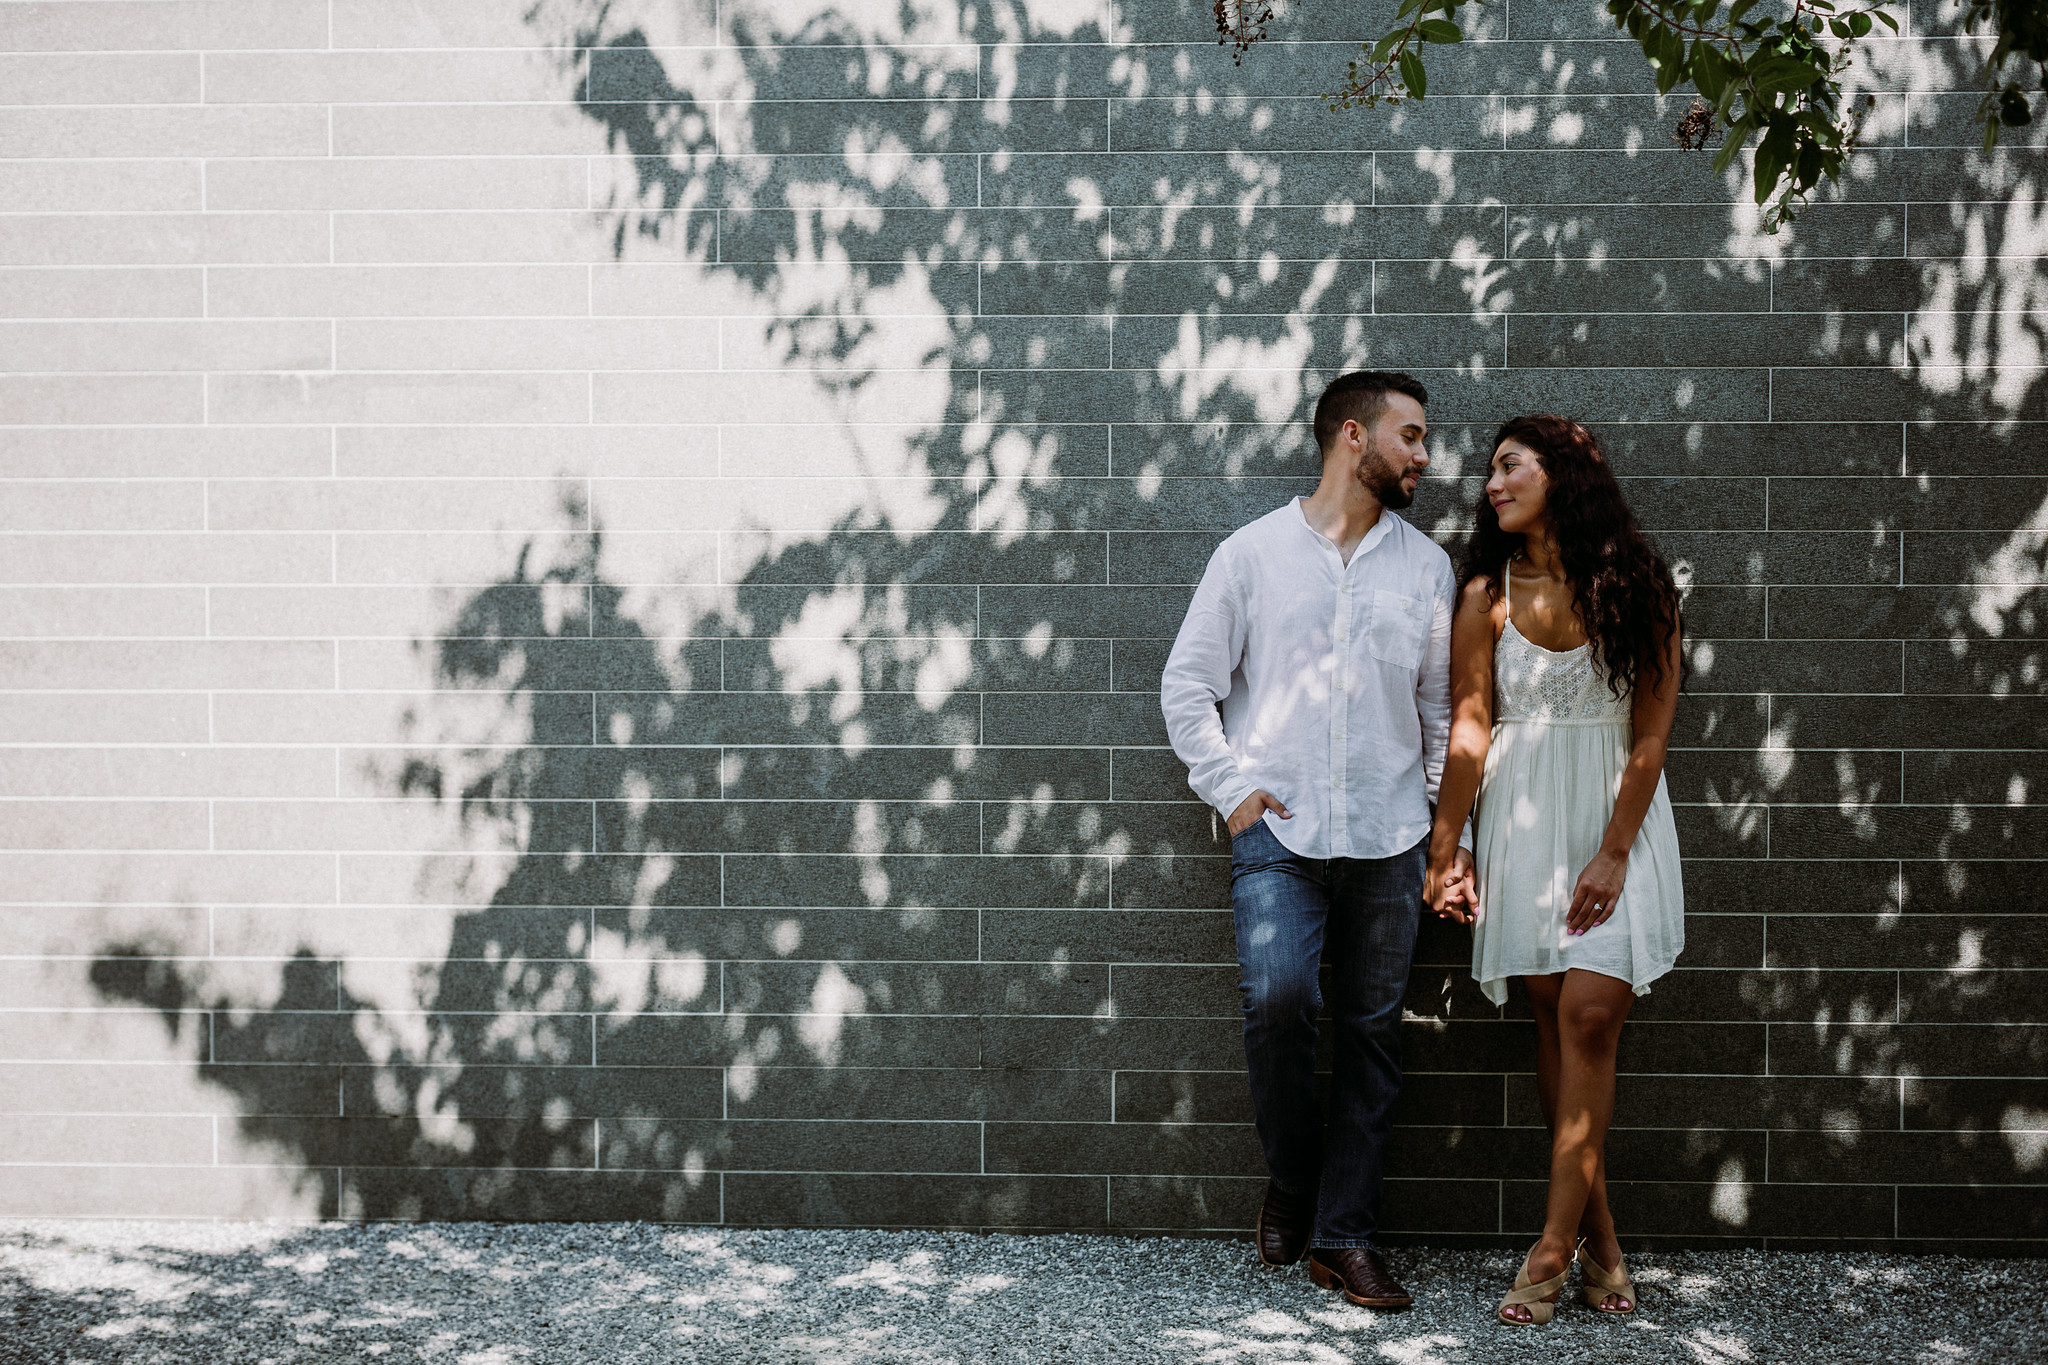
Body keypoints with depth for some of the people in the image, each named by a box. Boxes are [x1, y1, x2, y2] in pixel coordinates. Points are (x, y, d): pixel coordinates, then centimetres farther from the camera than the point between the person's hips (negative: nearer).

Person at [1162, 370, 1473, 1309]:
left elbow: (1443, 707, 15)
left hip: (1389, 840, 3)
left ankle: (1343, 1237, 11)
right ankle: (1291, 1180, 6)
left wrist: (1449, 828, 9)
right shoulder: (1253, 553, 4)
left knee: (1372, 1030, 3)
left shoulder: (1425, 566, 12)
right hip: (1278, 832, -3)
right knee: (1276, 997, -20)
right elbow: (1187, 684, 6)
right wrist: (1231, 789, -3)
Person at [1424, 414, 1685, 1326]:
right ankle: (1598, 1234, 11)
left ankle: (1555, 1246, -5)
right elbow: (1468, 730, 1)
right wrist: (1444, 855, -4)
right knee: (1555, 1020, 2)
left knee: (1589, 1016, -10)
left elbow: (1652, 729, -4)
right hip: (1524, 816, 2)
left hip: (1618, 818, -2)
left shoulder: (1633, 585, -1)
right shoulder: (1488, 594, 4)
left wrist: (1614, 851, -11)